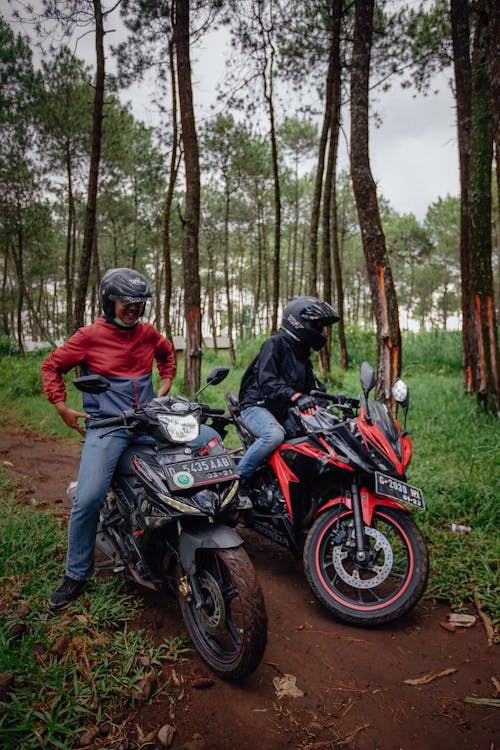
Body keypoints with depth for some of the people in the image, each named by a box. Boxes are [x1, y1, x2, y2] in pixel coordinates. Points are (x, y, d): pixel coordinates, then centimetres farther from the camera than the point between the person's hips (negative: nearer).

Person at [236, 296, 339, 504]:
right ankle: (238, 478, -22)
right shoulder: (275, 343, -10)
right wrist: (296, 396, -36)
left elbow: (313, 385, 20)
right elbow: (266, 380, -23)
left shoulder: (302, 352, 19)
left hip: (282, 411, 8)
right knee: (275, 434, -38)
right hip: (257, 405, -8)